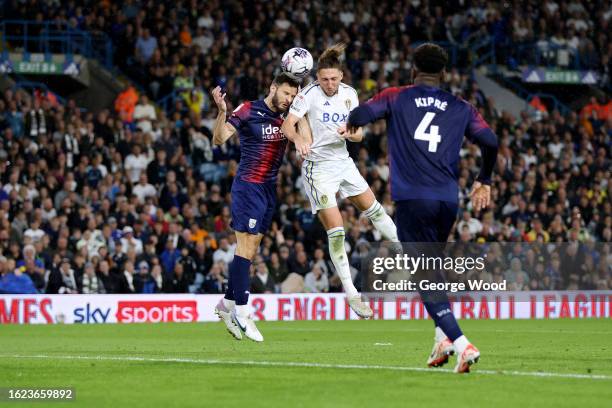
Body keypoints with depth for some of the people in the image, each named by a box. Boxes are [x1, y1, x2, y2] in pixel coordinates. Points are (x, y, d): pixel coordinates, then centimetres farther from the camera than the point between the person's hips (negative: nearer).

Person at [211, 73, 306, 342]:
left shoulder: (286, 117, 8)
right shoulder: (249, 111, -10)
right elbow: (219, 139, -18)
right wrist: (222, 111, -36)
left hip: (269, 189, 7)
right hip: (248, 186, -7)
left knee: (251, 249, 10)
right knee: (246, 247, -10)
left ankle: (227, 303, 19)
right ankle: (241, 311, -9)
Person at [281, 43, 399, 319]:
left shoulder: (349, 94, 2)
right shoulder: (309, 94, -14)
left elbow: (359, 134, 6)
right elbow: (287, 125, -24)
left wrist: (350, 133, -18)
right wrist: (297, 138, -45)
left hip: (343, 162, 6)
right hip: (318, 168, -6)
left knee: (374, 209, 17)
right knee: (336, 231, -7)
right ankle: (351, 294, 0)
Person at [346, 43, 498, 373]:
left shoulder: (396, 98, 6)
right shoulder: (461, 108, 13)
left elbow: (361, 114, -8)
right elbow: (490, 141, 5)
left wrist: (351, 126, 17)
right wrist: (484, 181, 21)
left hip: (411, 200, -3)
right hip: (448, 201, 4)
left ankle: (461, 343, -19)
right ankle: (443, 336, 14)